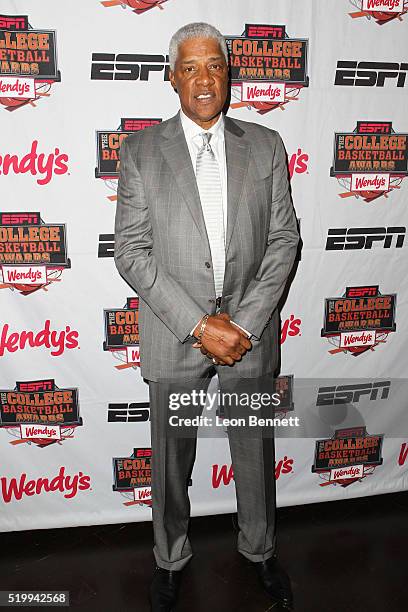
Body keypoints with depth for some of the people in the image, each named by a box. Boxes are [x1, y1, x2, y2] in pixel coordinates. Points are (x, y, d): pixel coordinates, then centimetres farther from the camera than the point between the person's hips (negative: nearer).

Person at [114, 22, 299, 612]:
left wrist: (245, 323, -12)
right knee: (172, 458, 16)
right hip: (173, 335, -1)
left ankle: (261, 549, 46)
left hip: (250, 330, 2)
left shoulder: (266, 146, 2)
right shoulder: (140, 151, -3)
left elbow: (284, 240, -1)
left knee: (256, 452, 18)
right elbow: (131, 252, -8)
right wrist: (198, 324, -16)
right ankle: (171, 558, 43)